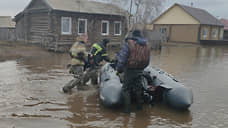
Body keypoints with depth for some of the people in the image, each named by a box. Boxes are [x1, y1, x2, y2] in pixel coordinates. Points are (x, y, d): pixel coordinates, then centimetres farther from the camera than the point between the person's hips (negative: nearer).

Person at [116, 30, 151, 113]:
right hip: (139, 71, 6)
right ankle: (140, 106, 32)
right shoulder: (147, 45, 5)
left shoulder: (129, 44, -13)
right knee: (138, 88, 21)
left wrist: (119, 69, -5)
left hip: (129, 70, -5)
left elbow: (122, 58, -17)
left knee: (126, 89, 6)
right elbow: (147, 61, 10)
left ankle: (127, 109, 6)